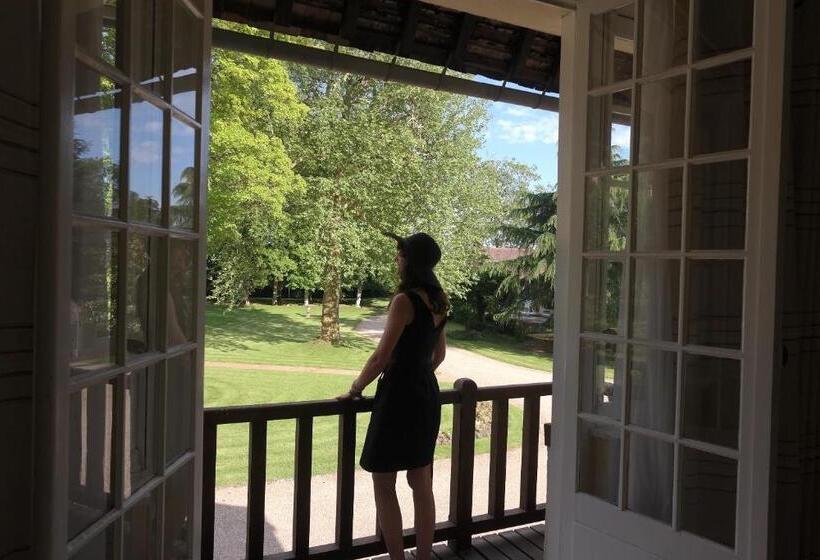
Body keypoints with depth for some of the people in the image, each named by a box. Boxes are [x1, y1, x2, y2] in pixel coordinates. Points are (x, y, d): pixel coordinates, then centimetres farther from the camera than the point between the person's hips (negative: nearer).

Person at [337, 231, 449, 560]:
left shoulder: (404, 301, -17)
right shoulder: (439, 301, 8)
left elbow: (381, 357, -19)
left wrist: (354, 390, -7)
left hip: (398, 397, -8)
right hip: (428, 395, 8)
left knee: (384, 486, 5)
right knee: (422, 485, 15)